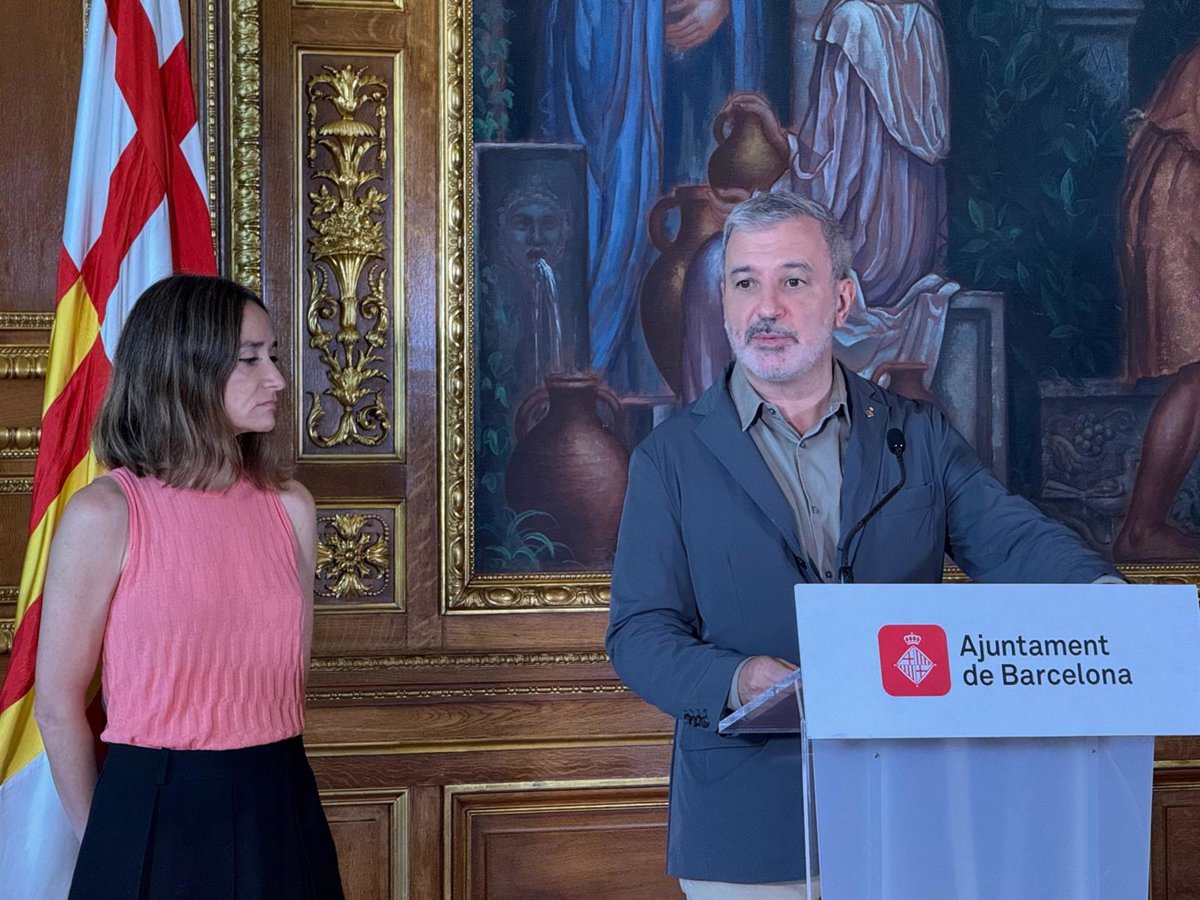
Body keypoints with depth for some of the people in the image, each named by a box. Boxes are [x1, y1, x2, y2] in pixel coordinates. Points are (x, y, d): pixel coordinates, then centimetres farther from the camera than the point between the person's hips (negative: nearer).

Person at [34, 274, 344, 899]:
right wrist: (103, 837, 3)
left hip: (279, 805, 5)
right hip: (155, 811, -4)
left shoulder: (289, 506, 3)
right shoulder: (105, 514, -11)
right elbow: (59, 707, -5)